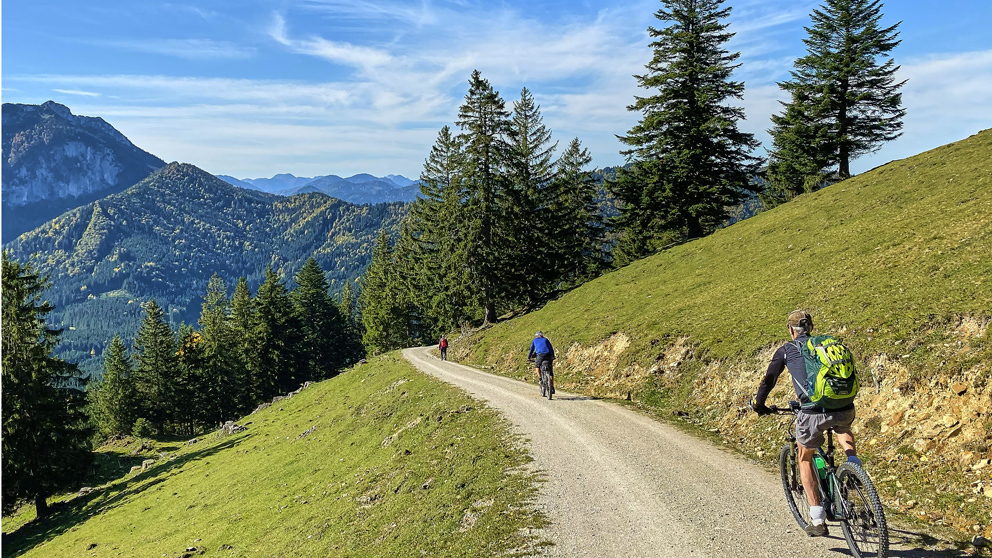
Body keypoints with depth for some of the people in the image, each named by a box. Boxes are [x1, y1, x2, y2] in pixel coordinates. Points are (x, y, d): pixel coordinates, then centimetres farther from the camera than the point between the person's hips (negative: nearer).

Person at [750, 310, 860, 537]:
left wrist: (758, 405, 35)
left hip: (814, 413, -3)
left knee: (805, 459, 22)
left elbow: (768, 380, 19)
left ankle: (818, 520, 17)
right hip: (845, 409, 4)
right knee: (843, 428, 42)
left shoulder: (786, 350, 12)